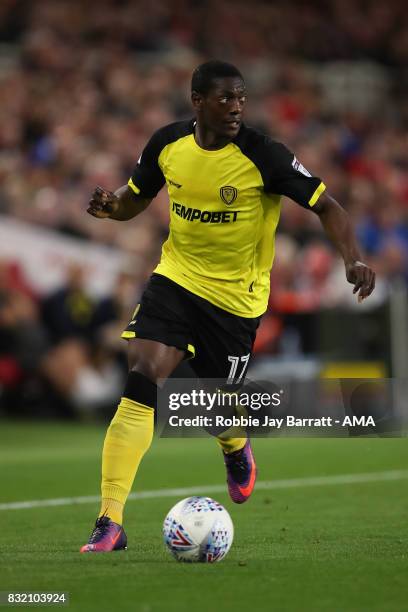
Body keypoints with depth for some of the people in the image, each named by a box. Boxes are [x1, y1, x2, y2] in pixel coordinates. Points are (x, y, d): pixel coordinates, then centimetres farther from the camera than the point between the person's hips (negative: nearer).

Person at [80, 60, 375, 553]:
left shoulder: (263, 156, -18)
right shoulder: (167, 144, -5)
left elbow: (326, 206, -13)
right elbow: (136, 198, 12)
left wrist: (351, 259, -29)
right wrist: (111, 206, -11)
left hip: (236, 298, -2)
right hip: (176, 277, 2)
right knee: (141, 380, -17)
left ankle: (237, 450, 51)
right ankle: (110, 523, -17)